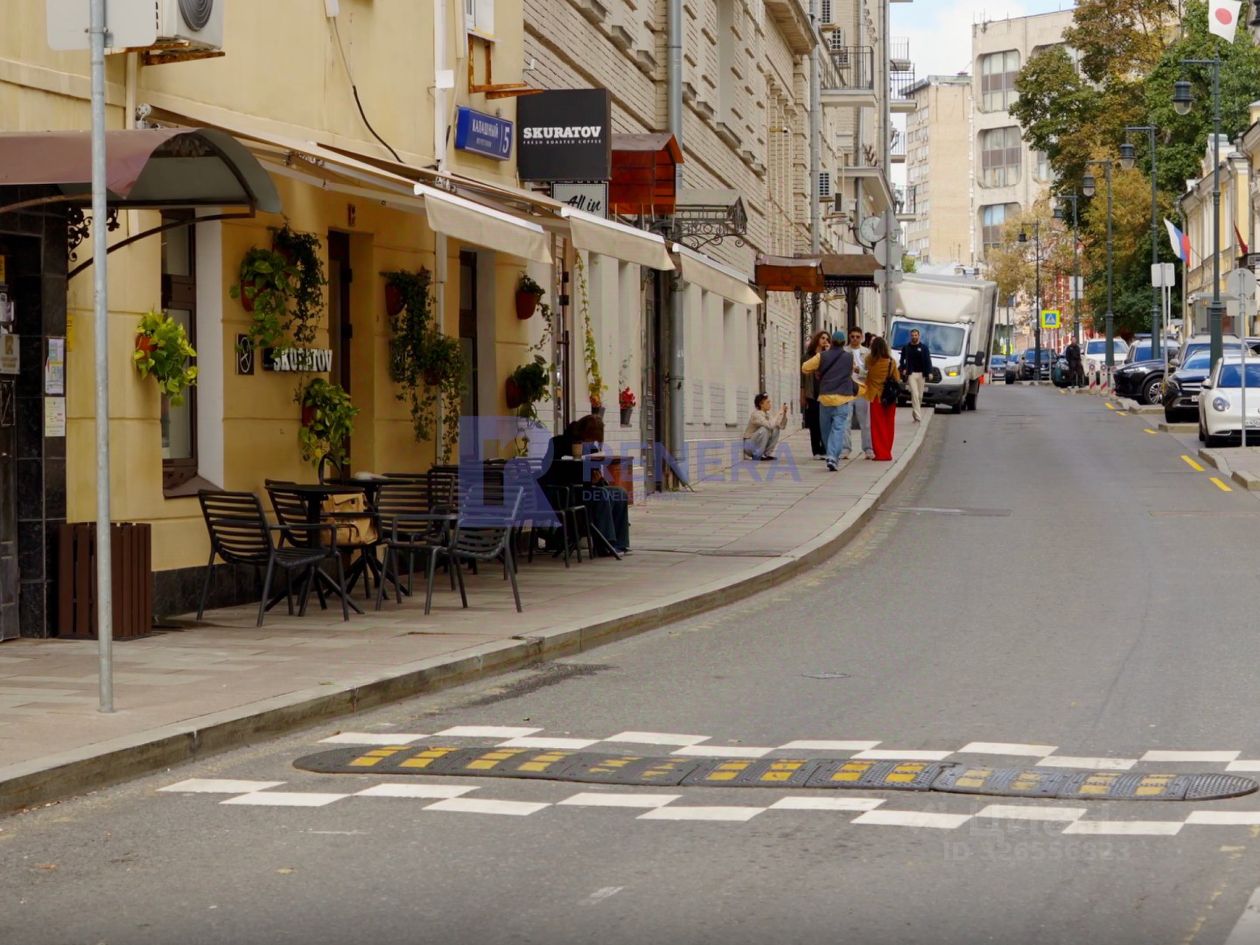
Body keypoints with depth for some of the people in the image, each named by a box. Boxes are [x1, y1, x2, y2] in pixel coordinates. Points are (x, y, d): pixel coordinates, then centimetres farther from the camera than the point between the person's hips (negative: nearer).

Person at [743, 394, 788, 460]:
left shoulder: (768, 414, 3)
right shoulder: (756, 415, -22)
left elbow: (781, 426, 0)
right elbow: (770, 425, -36)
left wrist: (784, 414, -12)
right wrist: (779, 414, -27)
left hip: (760, 444, 8)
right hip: (749, 444, -8)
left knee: (776, 429, -5)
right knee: (764, 429, -30)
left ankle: (768, 453, 0)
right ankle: (757, 455, -18)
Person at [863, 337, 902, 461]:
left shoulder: (870, 361, -9)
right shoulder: (891, 362, -8)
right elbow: (897, 379, -1)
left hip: (876, 397, -1)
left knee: (878, 427, 4)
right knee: (888, 426, 10)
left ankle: (881, 453, 0)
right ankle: (887, 453, 14)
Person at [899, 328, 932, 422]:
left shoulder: (924, 347, 6)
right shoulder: (906, 348, 7)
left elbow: (928, 360, 2)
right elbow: (902, 360, 13)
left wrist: (929, 372, -9)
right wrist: (903, 369, -5)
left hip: (921, 374, 2)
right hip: (911, 374, -2)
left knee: (920, 396, 7)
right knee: (914, 394, -13)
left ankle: (915, 413, 26)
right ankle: (918, 417, -17)